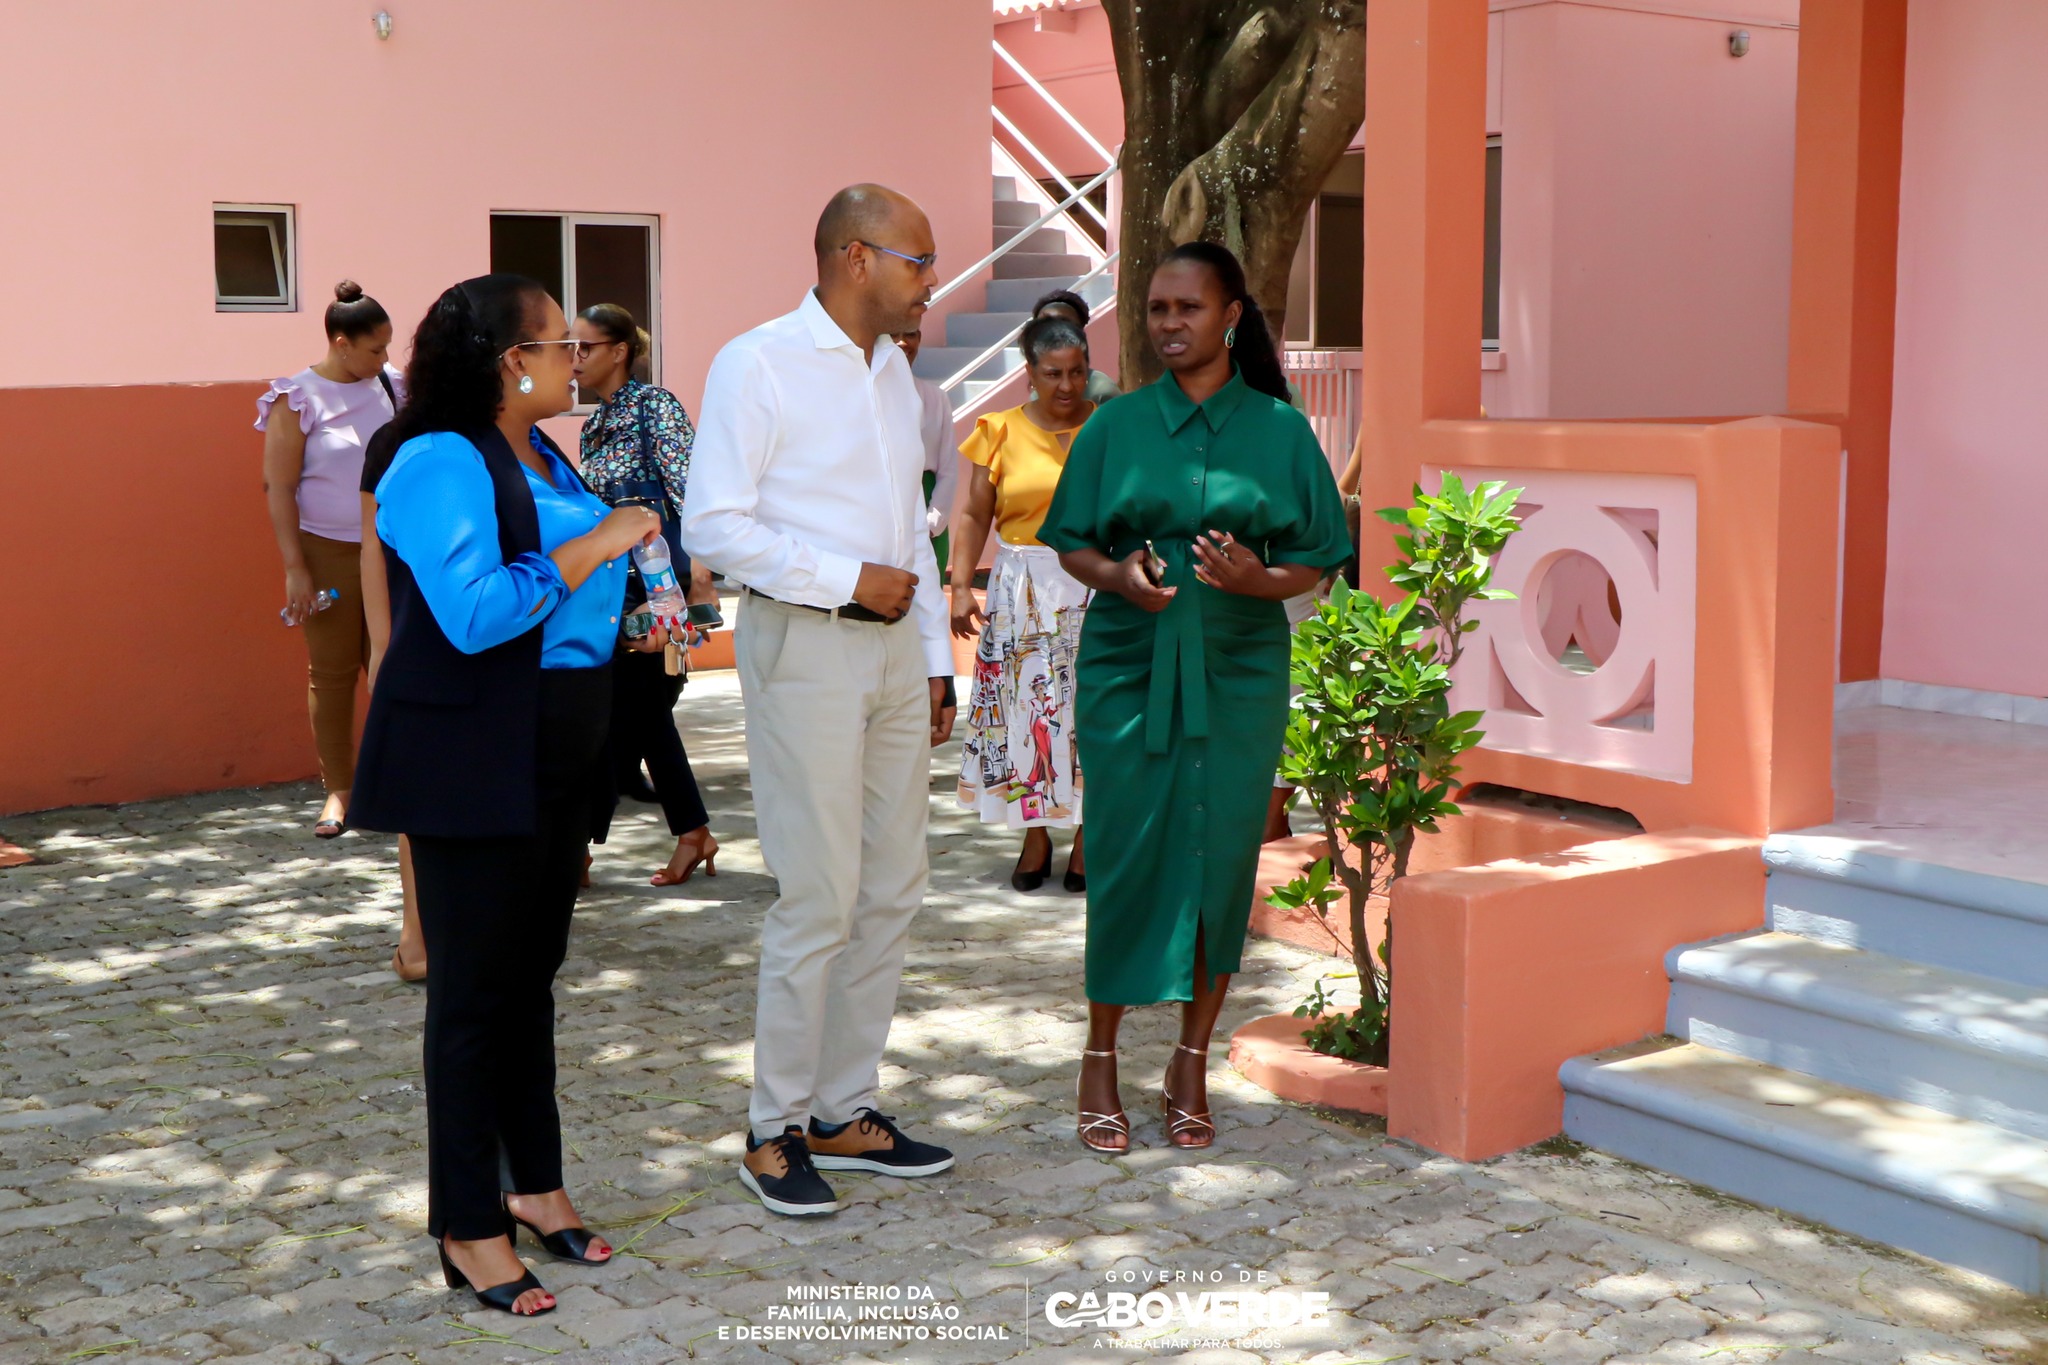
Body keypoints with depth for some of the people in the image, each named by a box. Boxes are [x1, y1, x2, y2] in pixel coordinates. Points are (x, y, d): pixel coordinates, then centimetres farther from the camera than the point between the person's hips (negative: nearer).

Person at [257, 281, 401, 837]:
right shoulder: (299, 399, -8)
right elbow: (278, 486, -7)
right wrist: (295, 569, -12)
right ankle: (338, 790, 13)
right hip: (328, 551, -3)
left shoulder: (390, 385, 5)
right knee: (331, 671, 3)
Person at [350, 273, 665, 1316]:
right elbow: (476, 612, -26)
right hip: (472, 766, -9)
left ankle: (534, 1185, 27)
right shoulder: (440, 464, -15)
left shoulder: (543, 457, 13)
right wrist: (598, 543, -20)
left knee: (533, 975, 15)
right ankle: (468, 1230, 9)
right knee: (475, 987, -2)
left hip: (558, 752, 9)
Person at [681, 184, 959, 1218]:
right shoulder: (757, 365, -8)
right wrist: (852, 580, -14)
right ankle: (775, 1130, 8)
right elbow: (713, 527, -14)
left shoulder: (894, 369, 16)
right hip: (803, 646, -8)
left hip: (893, 645, 8)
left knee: (892, 890, 9)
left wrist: (935, 657, 17)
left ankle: (846, 1111, 21)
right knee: (820, 899, -7)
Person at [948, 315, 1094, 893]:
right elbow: (975, 515, 5)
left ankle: (1087, 836, 12)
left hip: (1097, 590, -1)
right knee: (1025, 708, 3)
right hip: (1023, 592, 1)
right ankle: (1035, 838, 16)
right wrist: (961, 586, -4)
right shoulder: (1003, 432, 4)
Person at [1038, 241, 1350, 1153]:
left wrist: (1259, 577, -16)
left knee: (1221, 860, 2)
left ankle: (1191, 1067, 17)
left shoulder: (1279, 429, 4)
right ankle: (1101, 1060, 15)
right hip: (1128, 665, 0)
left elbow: (1315, 560, 5)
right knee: (1125, 855, -1)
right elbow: (1070, 542, 8)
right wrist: (1117, 575, -13)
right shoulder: (1116, 426, 6)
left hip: (1239, 673, 0)